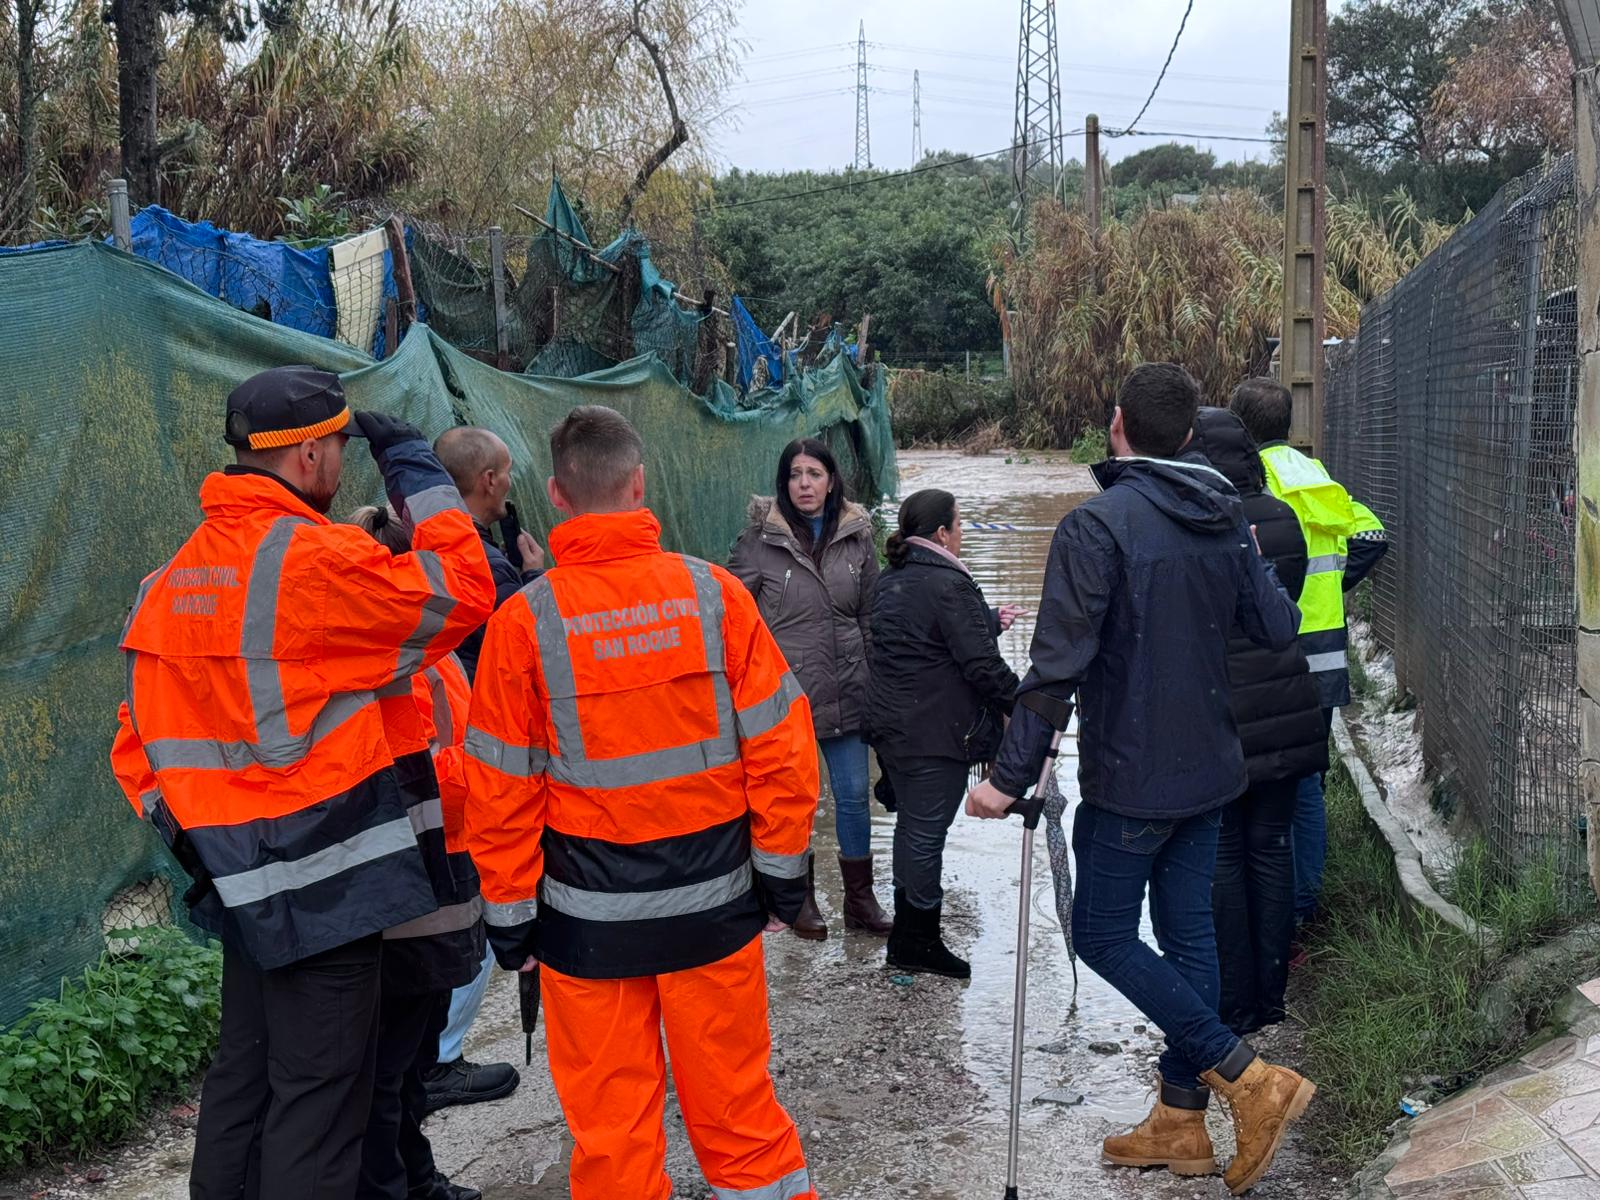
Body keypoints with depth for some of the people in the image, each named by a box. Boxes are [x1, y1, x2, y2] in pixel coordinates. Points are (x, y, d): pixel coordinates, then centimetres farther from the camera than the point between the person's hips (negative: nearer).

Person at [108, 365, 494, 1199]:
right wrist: (413, 467, -3)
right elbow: (462, 592, -12)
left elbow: (143, 735, 11)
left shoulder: (175, 580, 9)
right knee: (319, 1092, 1)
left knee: (244, 1074, 19)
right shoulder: (318, 561, -17)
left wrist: (186, 827, 16)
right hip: (325, 877, -8)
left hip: (241, 878, 8)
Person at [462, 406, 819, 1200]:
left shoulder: (525, 620, -9)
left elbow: (502, 786, -5)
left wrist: (511, 916, 5)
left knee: (610, 1118, 12)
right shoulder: (712, 593, -7)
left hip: (590, 917, -1)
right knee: (735, 1100, 15)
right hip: (713, 898, 1)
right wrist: (781, 870, 7)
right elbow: (780, 744, -4)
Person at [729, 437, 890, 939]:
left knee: (854, 794, 8)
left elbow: (870, 615, 11)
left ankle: (860, 899, 23)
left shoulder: (857, 537, 3)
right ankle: (801, 898, 26)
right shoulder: (760, 538, -7)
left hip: (845, 691, 3)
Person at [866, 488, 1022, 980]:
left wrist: (991, 620, 35)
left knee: (911, 825, 19)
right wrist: (1021, 702, -7)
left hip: (892, 725, 10)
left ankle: (908, 935, 30)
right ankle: (918, 942, 9)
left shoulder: (893, 580, 11)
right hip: (936, 733, -10)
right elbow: (980, 663, -21)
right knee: (926, 832, 0)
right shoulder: (947, 583, -19)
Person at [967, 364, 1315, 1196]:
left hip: (1130, 781, -7)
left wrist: (1011, 776, -19)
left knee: (1102, 934, 4)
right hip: (1208, 771, 7)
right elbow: (1279, 630, 9)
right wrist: (1249, 563, 28)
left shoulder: (1097, 525, -17)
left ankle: (1250, 1080, -2)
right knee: (1188, 933, 12)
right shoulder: (1225, 523, 4)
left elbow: (1058, 664, -22)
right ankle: (1180, 1124, 21)